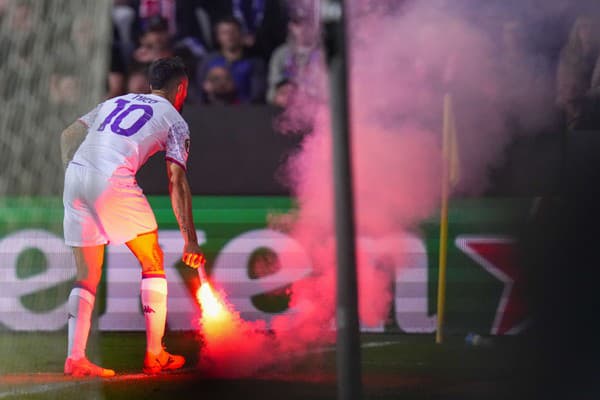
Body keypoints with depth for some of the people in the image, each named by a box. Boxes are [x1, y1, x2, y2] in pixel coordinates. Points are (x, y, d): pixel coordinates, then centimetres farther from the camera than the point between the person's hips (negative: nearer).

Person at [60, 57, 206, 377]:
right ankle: (155, 355, 10)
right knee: (153, 262, 12)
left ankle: (75, 357, 0)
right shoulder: (174, 119, 14)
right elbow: (177, 182, 6)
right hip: (114, 179, -5)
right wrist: (190, 239, 5)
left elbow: (68, 135, 23)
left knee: (87, 275, 12)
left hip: (75, 177, 5)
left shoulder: (115, 102, 30)